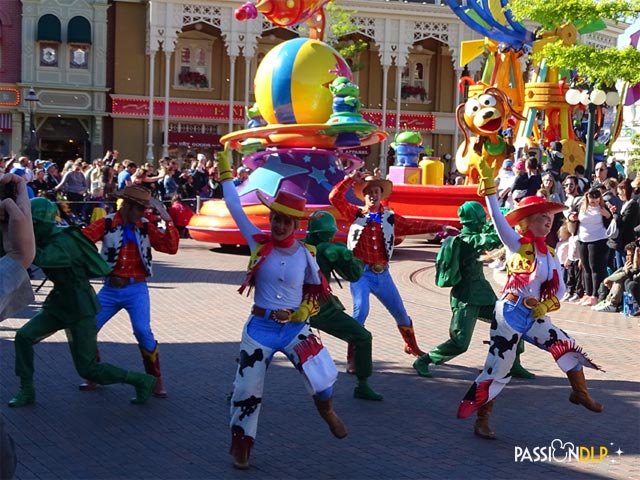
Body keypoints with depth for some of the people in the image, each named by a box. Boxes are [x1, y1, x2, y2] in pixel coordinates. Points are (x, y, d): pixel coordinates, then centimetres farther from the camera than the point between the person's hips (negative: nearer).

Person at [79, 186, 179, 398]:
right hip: (110, 289, 2)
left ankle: (156, 381, -1)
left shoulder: (146, 227, 1)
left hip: (136, 289, -1)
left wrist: (168, 220, -15)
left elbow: (171, 248, -6)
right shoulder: (106, 223, -3)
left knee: (143, 331, -18)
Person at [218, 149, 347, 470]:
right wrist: (226, 173, -6)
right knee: (247, 389, 3)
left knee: (324, 378, -12)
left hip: (295, 329, 0)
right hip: (260, 327, 0)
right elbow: (235, 209, -9)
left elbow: (316, 290, 9)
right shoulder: (258, 243, -7)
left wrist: (303, 312, -6)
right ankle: (241, 446, 24)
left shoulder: (306, 254, -6)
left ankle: (326, 409, 25)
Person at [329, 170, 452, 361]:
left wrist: (439, 227, 0)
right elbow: (335, 198, -3)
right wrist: (350, 179, -8)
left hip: (382, 274, 3)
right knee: (361, 310, -23)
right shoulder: (356, 214, 4)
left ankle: (412, 346, 39)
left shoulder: (391, 218, 8)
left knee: (400, 312, 15)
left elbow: (413, 226, 6)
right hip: (361, 273, -3)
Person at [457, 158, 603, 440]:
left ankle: (580, 393, 34)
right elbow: (498, 218, -18)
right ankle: (481, 421, 9)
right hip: (510, 313, -6)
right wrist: (489, 187, -26)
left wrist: (546, 306, -6)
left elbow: (559, 288, 13)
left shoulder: (550, 255, 12)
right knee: (498, 369, -4)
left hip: (533, 316, 6)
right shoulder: (516, 244, -5)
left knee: (567, 347, 11)